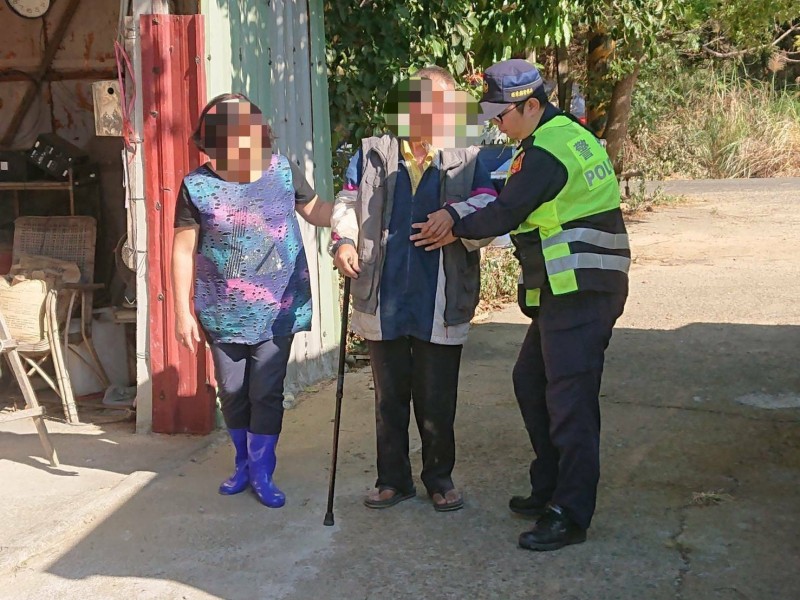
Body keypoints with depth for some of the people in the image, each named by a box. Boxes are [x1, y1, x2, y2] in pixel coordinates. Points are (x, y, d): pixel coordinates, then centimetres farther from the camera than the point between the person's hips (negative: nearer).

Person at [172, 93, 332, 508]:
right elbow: (183, 250, -4)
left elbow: (315, 210, 8)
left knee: (266, 392, 3)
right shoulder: (197, 186, -8)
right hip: (224, 312, 0)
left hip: (277, 309, 0)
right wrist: (183, 311, -6)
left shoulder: (282, 171, -4)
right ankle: (243, 463, 34)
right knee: (232, 392, 12)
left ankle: (262, 473, 19)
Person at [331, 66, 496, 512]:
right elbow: (347, 205, 11)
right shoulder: (371, 155, 6)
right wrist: (344, 242, -8)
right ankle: (394, 479, 28)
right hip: (384, 303, 1)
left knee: (437, 400, 8)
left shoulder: (467, 161, 3)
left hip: (441, 306, -1)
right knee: (389, 397, 13)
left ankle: (440, 478, 28)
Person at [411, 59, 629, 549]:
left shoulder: (545, 154, -17)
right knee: (532, 380, 18)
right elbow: (508, 195, 11)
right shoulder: (568, 134, 15)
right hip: (568, 291, 11)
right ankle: (549, 489, 29)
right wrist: (456, 214, -2)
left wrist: (456, 226, 3)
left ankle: (570, 516, 2)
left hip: (578, 294, -11)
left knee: (569, 401, -6)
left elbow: (505, 215, -14)